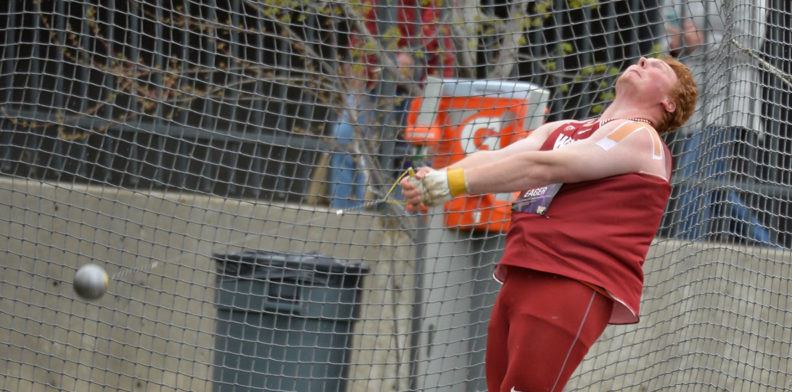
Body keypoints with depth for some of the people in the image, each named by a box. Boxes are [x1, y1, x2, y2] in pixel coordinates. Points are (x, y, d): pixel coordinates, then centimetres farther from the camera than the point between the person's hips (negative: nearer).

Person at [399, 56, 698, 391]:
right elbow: (494, 159, 9)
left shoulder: (640, 138, -1)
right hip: (519, 282, 8)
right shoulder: (562, 130, 25)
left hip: (574, 285, -8)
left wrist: (452, 183, -16)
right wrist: (433, 179, -11)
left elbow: (542, 168, -12)